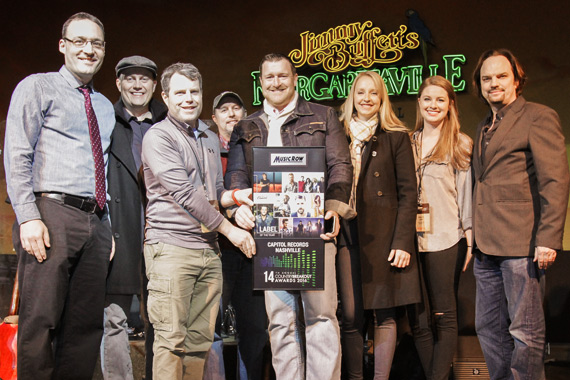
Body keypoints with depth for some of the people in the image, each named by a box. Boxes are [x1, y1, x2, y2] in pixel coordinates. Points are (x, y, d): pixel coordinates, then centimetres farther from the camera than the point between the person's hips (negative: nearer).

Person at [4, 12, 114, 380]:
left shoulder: (105, 106, 21)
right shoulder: (37, 87, 5)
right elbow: (17, 156, -4)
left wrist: (108, 226, 13)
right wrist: (29, 217, -15)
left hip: (96, 222, 6)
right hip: (53, 214, -5)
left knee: (86, 324, 6)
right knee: (40, 321, -8)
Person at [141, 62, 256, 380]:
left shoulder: (211, 139, 19)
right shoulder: (158, 137, -4)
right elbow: (185, 193, -12)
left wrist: (236, 197, 2)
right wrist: (230, 229, -10)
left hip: (209, 250, 7)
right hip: (172, 247, -6)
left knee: (200, 339, 7)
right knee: (171, 339, -7)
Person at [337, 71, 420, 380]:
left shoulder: (396, 137, 7)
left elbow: (407, 192, 1)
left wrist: (403, 241, -8)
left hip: (383, 235, -2)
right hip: (346, 233, 2)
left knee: (385, 313, 1)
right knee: (350, 316, 0)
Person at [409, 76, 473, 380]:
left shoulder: (460, 144, 4)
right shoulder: (407, 143, 14)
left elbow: (467, 193, 2)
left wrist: (470, 239, -4)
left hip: (445, 240, -3)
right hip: (411, 239, 3)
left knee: (444, 316, 1)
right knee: (418, 318, 4)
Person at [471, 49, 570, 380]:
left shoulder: (539, 117, -3)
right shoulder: (485, 128, 20)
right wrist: (477, 236, 14)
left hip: (521, 244, -8)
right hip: (487, 247, 8)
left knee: (526, 332, -1)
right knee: (489, 328, 12)